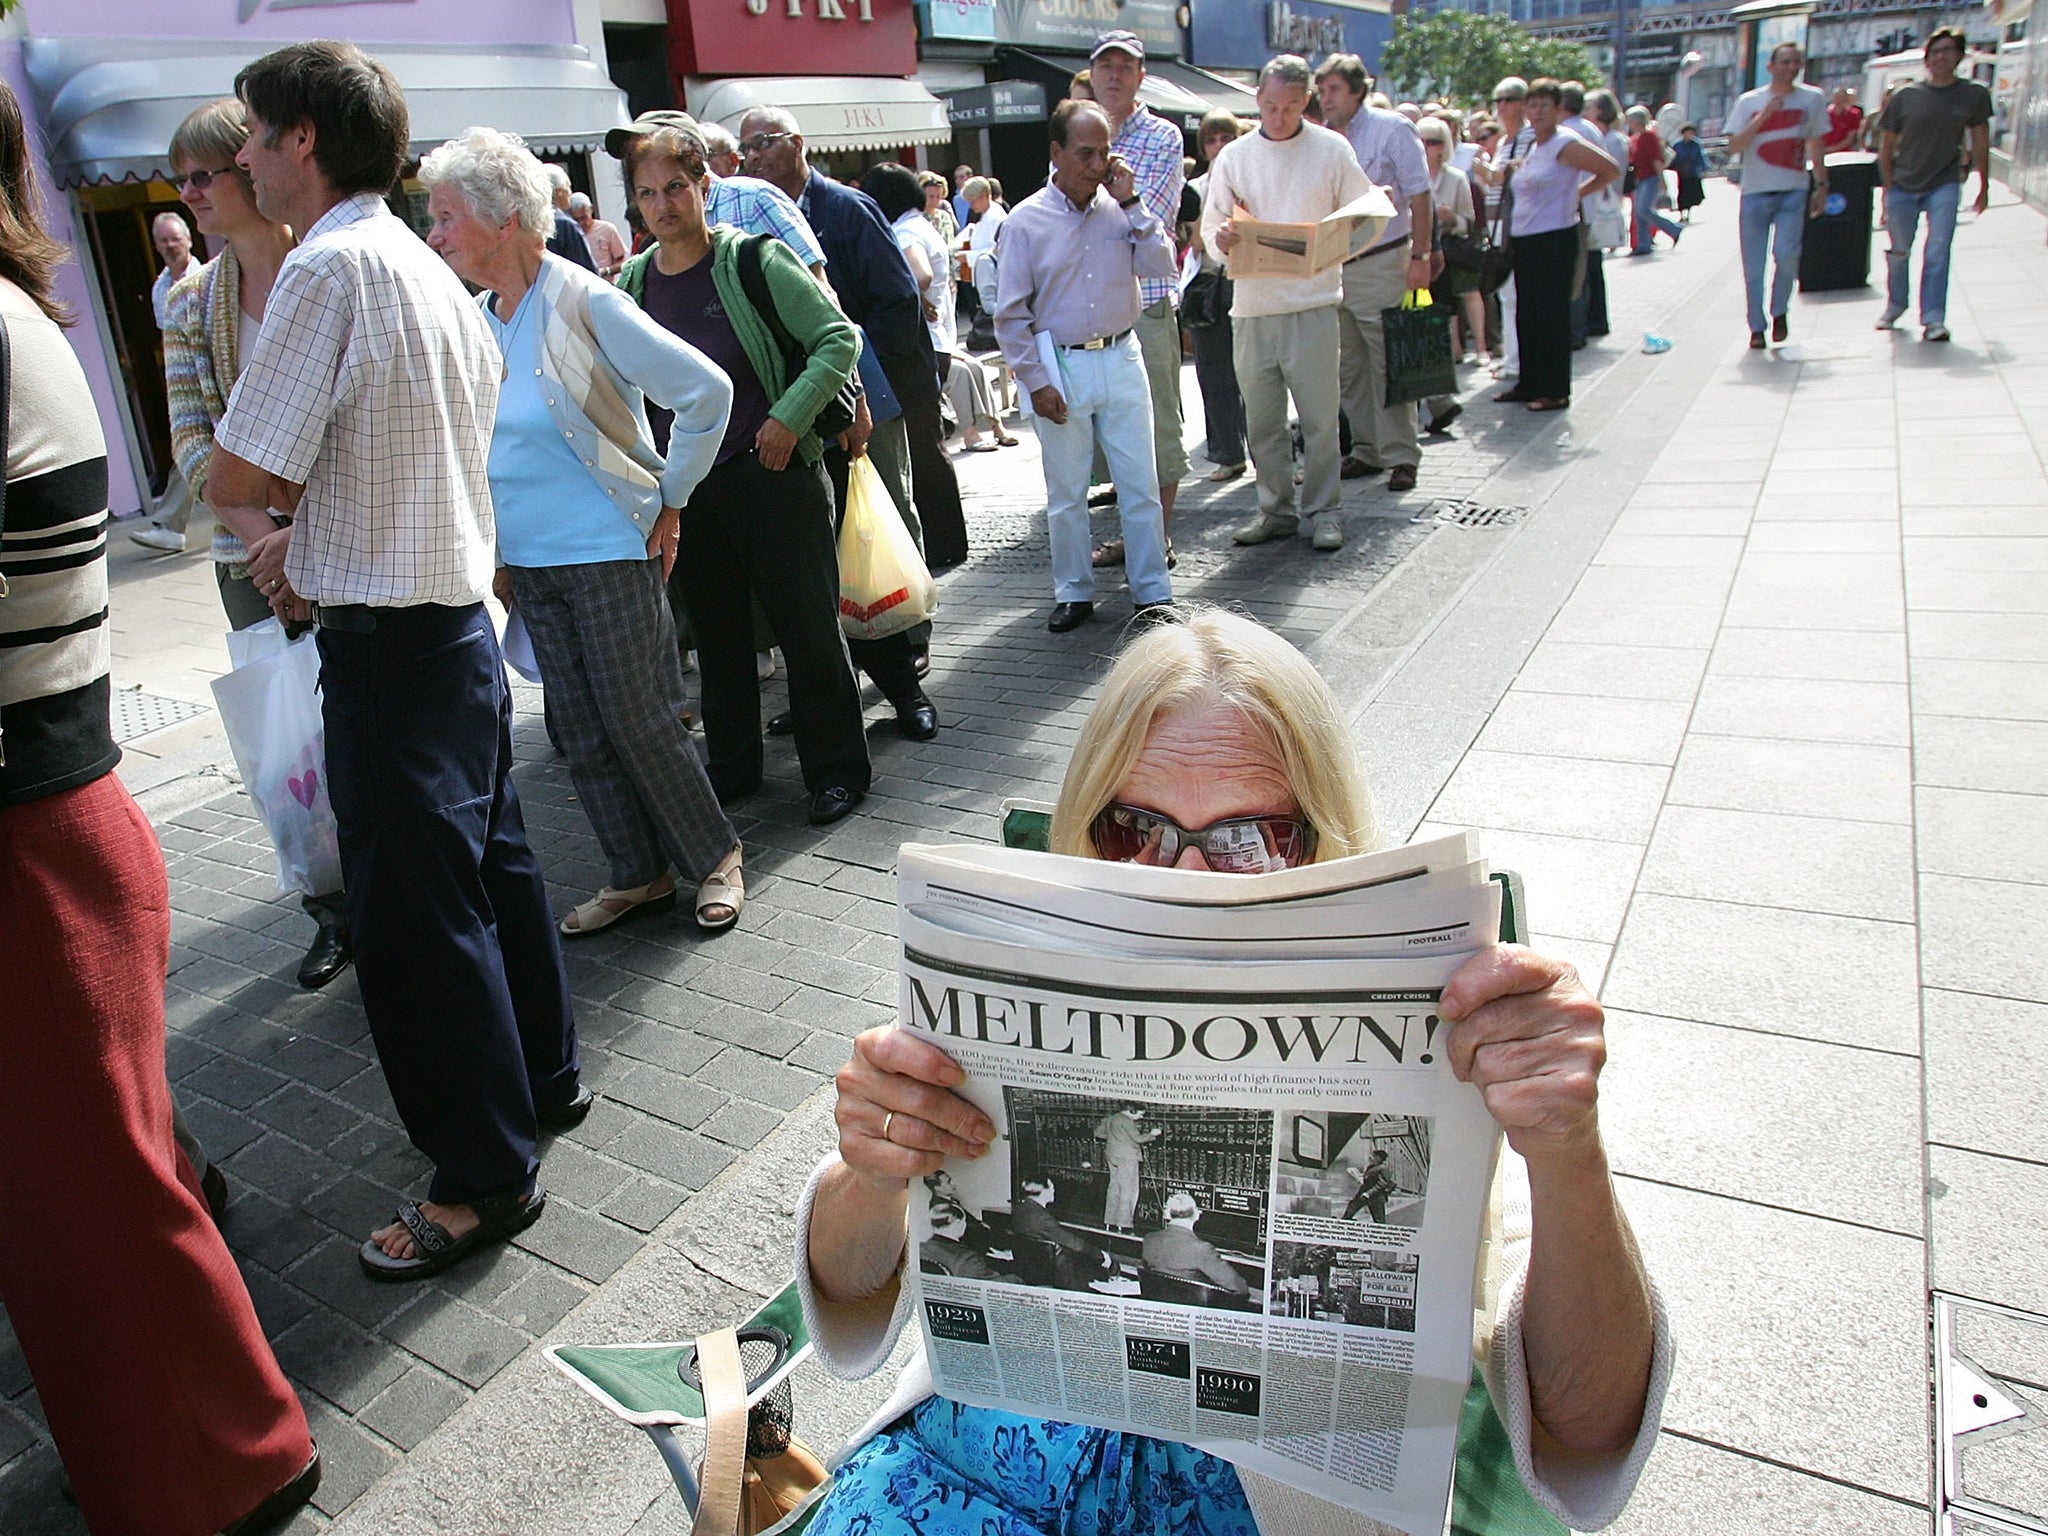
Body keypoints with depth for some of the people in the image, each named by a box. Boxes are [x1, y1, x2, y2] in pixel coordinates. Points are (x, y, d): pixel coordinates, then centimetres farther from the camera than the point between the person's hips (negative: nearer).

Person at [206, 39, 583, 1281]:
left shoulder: (330, 267, -17)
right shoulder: (429, 268, 11)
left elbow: (236, 479, -17)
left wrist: (256, 513, 5)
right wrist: (303, 526, 7)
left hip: (389, 644, -9)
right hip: (458, 611, 9)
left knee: (414, 917, 1)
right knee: (493, 864, 20)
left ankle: (486, 1176, 14)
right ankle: (544, 1076, 38)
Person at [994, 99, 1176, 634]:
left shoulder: (1119, 209, 5)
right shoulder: (1027, 221, -3)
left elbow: (1160, 265, -5)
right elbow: (1011, 315, -2)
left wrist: (1131, 204, -8)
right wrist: (1036, 382, -7)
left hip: (1121, 360, 2)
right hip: (1061, 368, -2)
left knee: (1141, 485, 4)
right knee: (1066, 494, 8)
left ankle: (1152, 593, 15)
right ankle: (1074, 594, 22)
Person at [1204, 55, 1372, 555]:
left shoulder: (1332, 149, 6)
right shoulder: (1234, 156, 11)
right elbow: (1211, 223, 9)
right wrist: (1222, 239, -15)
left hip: (1312, 302, -2)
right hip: (1251, 304, 2)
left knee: (1319, 415, -2)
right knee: (1261, 419, 6)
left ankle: (1323, 510, 9)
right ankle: (1276, 509, 18)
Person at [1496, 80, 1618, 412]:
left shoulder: (1565, 144, -8)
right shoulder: (1530, 148, 15)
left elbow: (1611, 170, -8)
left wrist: (1577, 194, -4)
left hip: (1556, 238, -8)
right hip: (1524, 239, 8)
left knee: (1552, 314, -7)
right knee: (1526, 314, 11)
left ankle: (1556, 391, -2)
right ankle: (1529, 384, 20)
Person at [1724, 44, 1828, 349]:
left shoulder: (1812, 99, 8)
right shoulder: (1749, 101, 4)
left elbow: (1816, 146, 14)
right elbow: (1734, 145, -6)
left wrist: (1822, 185, 10)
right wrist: (1764, 115, -15)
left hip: (1794, 190, 0)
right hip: (1756, 190, 0)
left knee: (1787, 255, -16)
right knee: (1753, 265, 0)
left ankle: (1779, 312, 8)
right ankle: (1756, 327, 12)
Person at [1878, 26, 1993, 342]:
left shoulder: (1974, 95, 1)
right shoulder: (1905, 96, -2)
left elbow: (1980, 141, 10)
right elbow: (1886, 146, 4)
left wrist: (1984, 187, 13)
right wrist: (1888, 189, 0)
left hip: (1944, 187, 0)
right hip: (1903, 187, 1)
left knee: (1938, 251, -12)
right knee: (1898, 253, 10)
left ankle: (1933, 319, -14)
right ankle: (1895, 305, 32)